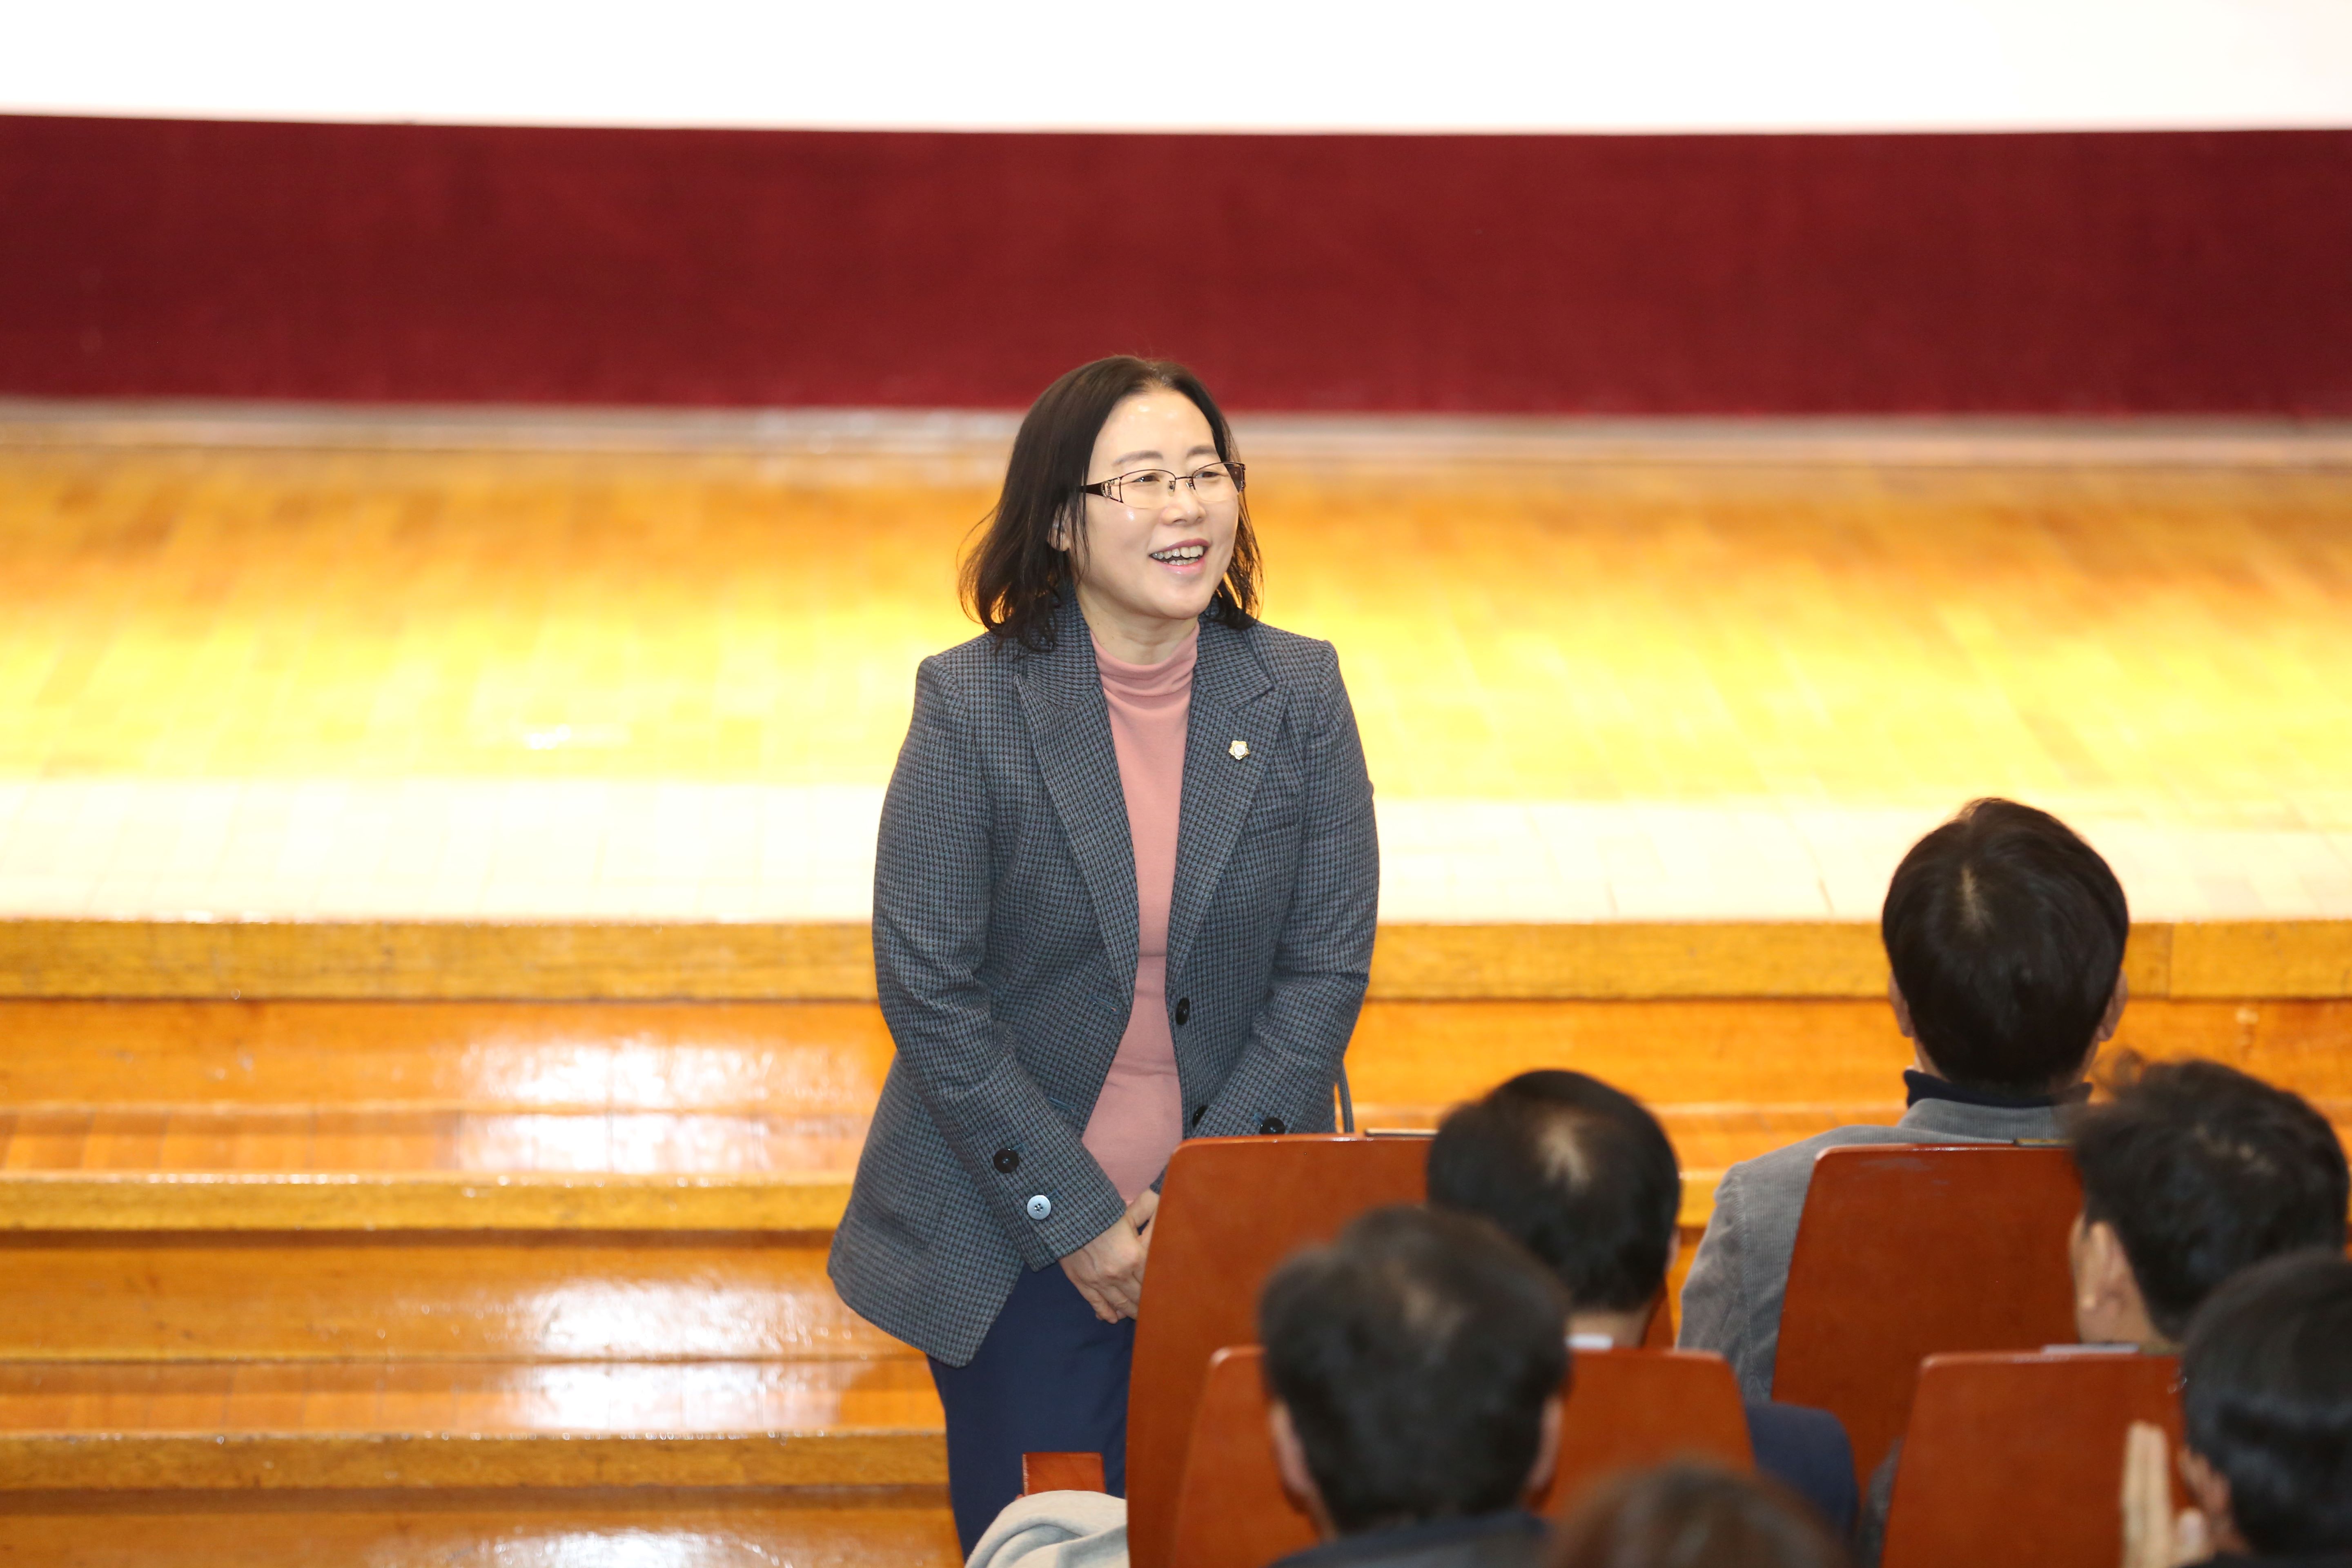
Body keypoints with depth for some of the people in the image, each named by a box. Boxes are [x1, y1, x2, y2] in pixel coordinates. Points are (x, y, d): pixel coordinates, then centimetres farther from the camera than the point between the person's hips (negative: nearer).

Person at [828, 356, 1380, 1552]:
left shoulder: (1299, 693, -3)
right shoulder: (971, 703, -10)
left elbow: (1327, 968, -3)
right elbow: (927, 987, -11)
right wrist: (1074, 1216, -13)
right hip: (1012, 1235, -2)